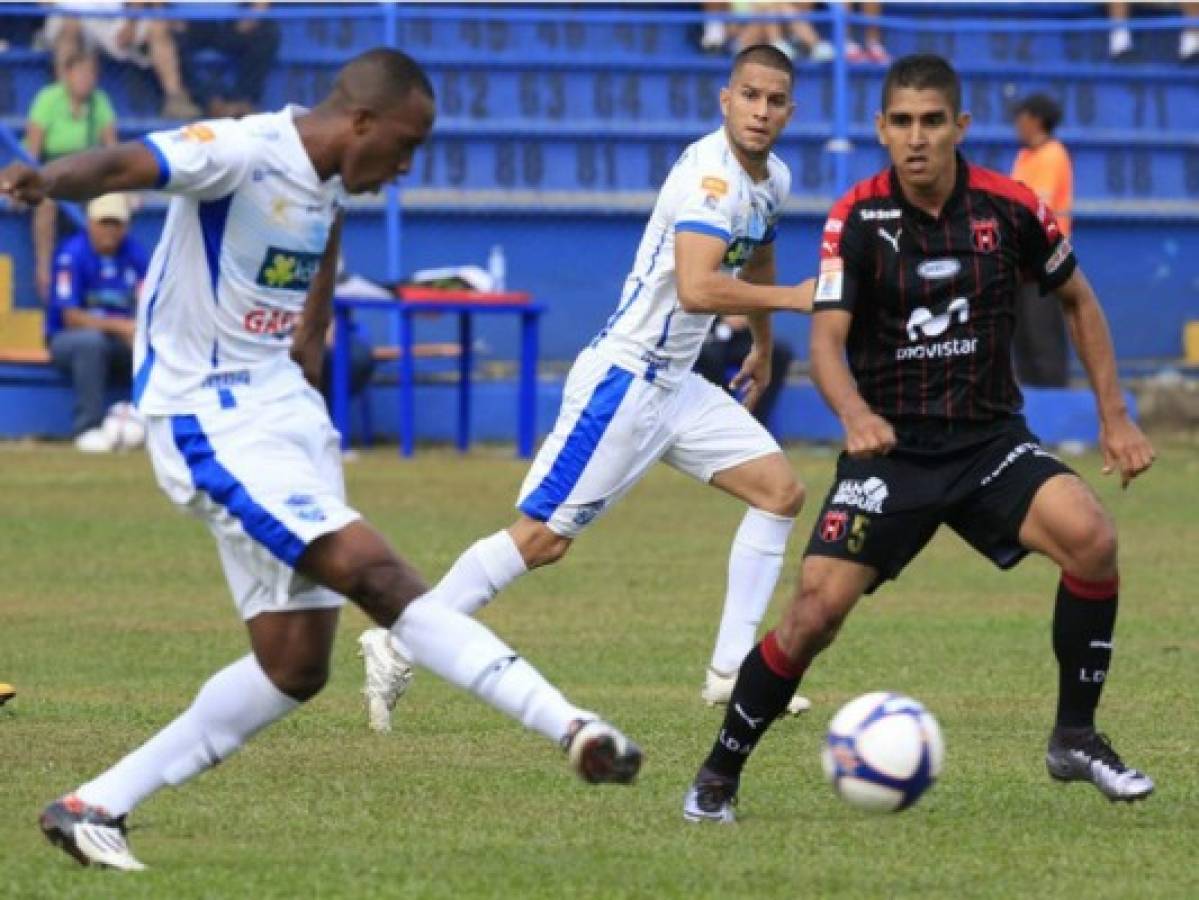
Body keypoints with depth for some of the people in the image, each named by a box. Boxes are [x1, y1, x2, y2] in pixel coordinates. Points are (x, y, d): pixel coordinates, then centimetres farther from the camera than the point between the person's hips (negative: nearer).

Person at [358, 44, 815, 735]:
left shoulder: (773, 180, 10)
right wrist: (792, 298, -24)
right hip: (623, 380, -9)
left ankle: (732, 672, 6)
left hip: (677, 387, 9)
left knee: (782, 492, 4)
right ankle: (399, 648, -5)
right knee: (542, 537, -11)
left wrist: (764, 349, 43)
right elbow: (696, 288, -33)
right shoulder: (711, 174, -19)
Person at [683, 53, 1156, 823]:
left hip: (991, 440, 1)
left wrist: (1115, 417, 6)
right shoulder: (857, 219, -10)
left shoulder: (1009, 207, -5)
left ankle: (1076, 738, -7)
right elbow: (827, 339, -18)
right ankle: (720, 774, 7)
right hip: (892, 445, -1)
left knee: (1092, 537, -25)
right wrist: (855, 414, -40)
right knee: (816, 611, -15)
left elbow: (1079, 301, 11)